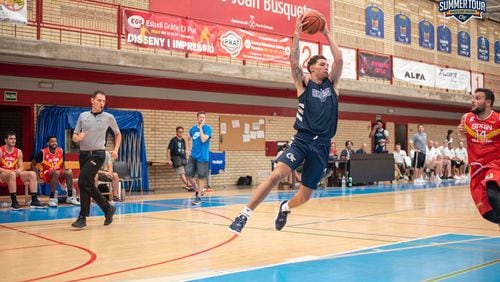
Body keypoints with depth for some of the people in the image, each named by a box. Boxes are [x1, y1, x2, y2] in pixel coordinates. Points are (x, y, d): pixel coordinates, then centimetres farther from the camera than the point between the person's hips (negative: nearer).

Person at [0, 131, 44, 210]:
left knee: (32, 174, -12)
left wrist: (18, 170, -13)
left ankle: (34, 201, -16)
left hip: (14, 173, 6)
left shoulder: (18, 152, 9)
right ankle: (14, 203, -40)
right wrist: (8, 171, -23)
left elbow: (21, 167, 10)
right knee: (12, 174, -39)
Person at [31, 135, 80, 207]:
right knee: (56, 173, -37)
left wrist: (64, 174, 0)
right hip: (46, 173, -4)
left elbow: (62, 164, 17)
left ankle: (70, 197, -14)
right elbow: (33, 164, -2)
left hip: (58, 173, 4)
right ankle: (51, 198, -34)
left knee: (69, 173, -25)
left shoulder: (61, 151, 4)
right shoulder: (43, 152, -9)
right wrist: (37, 175, -14)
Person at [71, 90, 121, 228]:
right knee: (89, 186, 8)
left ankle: (83, 217, -9)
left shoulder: (109, 117, 1)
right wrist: (78, 137, -14)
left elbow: (118, 134, 16)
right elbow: (74, 137, 9)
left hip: (97, 154, -4)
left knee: (83, 182, -17)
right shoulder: (83, 116, 7)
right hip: (83, 154, 5)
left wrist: (116, 149, 5)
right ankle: (108, 208, 27)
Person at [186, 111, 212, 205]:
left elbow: (203, 139, -20)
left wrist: (200, 127, -15)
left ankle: (198, 197, 10)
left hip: (203, 157, -4)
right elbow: (189, 139, 25)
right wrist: (188, 149, 13)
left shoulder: (208, 128, -6)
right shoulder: (193, 128, 8)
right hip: (193, 156, 4)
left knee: (202, 177, 0)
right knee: (188, 175, 0)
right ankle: (197, 190, 22)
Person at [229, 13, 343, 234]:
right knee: (276, 174, -24)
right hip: (302, 139, -3)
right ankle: (245, 214, -16)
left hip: (322, 145, 3)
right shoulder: (304, 84, 6)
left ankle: (285, 208, 39)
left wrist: (326, 34, 6)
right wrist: (297, 34, -8)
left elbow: (339, 59, 2)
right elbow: (293, 61, -10)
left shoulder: (332, 84, 14)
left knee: (305, 195, 5)